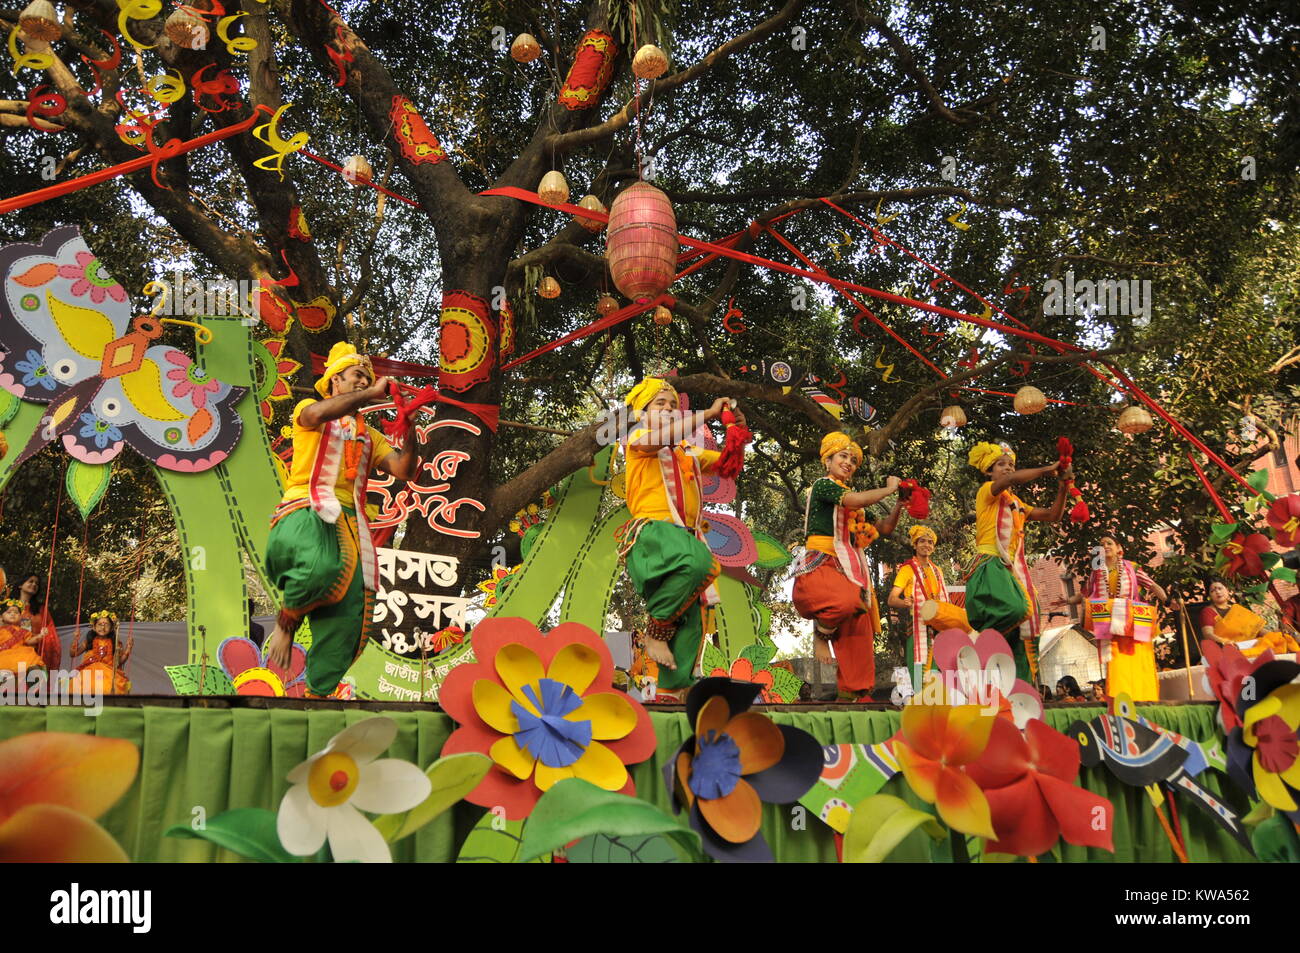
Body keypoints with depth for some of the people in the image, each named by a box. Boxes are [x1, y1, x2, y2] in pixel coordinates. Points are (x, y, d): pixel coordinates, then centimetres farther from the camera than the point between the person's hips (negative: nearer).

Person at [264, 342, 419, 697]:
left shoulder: (369, 436, 30)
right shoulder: (307, 410, 18)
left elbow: (404, 470, 14)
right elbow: (320, 413, -10)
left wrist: (409, 433, -1)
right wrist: (372, 394, -5)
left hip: (349, 522, 5)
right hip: (305, 511, -5)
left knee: (349, 617, -10)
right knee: (322, 566, -39)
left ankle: (318, 692, 0)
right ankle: (285, 622, -10)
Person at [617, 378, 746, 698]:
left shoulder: (688, 452, 29)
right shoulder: (637, 437, 10)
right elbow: (659, 437, -12)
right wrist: (709, 414, -10)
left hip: (686, 538, 7)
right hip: (652, 532, -7)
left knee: (691, 623, -6)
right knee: (700, 562, -37)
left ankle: (669, 690, -2)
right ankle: (655, 630, -19)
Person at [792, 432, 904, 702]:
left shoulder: (853, 507, 26)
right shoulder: (823, 484, 2)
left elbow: (883, 529, 30)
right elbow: (856, 500, -16)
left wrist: (899, 504, 14)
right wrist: (889, 489, -1)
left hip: (850, 569, 8)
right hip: (821, 565, -8)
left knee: (858, 632, -3)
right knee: (848, 600, -37)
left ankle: (852, 693, 3)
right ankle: (821, 633, -7)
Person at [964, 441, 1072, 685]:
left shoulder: (1017, 503, 27)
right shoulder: (987, 491, 5)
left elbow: (1053, 516, 24)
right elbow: (1011, 479, -17)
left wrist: (1062, 489, 10)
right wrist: (1047, 469, -11)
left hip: (1015, 569, 8)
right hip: (991, 565, -8)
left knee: (1024, 629, -2)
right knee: (1014, 608, -35)